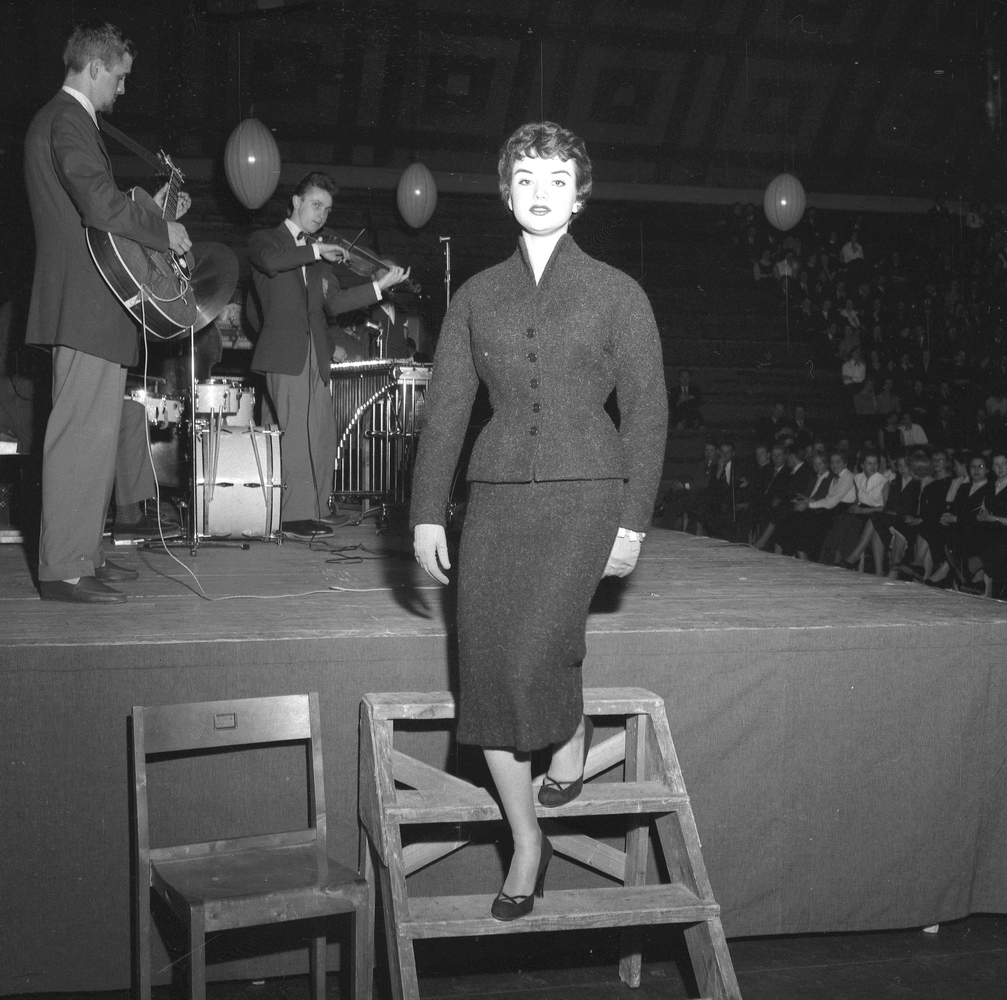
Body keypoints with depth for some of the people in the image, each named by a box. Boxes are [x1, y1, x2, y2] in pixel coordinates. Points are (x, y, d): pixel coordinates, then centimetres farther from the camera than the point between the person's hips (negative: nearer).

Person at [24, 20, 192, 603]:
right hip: (86, 304, -11)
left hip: (90, 306, 11)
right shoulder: (68, 121, -12)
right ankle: (63, 571, -7)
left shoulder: (61, 120, 21)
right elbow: (101, 204, -25)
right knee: (83, 435, -10)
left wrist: (152, 211, 18)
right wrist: (163, 231, -13)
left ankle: (84, 555, 21)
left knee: (94, 436, 14)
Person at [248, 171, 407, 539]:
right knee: (296, 432, -13)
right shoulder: (265, 240, 7)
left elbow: (334, 302, 11)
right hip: (285, 353, -6)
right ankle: (295, 515, -10)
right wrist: (315, 251, -13)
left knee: (323, 436, 1)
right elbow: (271, 261, -18)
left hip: (315, 355, 6)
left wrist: (380, 285, 0)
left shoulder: (319, 253, 23)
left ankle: (315, 510, 8)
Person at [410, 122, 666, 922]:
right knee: (488, 667, -1)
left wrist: (634, 519, -4)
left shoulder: (617, 293, 4)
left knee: (535, 654, -20)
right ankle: (527, 845, 14)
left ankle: (574, 734, 17)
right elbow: (446, 406, 11)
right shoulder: (478, 296, 12)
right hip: (498, 495, 3)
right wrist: (428, 513, 5)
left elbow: (647, 407, 3)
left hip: (584, 492, -3)